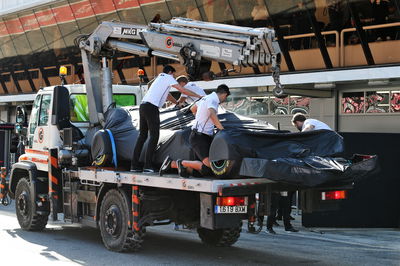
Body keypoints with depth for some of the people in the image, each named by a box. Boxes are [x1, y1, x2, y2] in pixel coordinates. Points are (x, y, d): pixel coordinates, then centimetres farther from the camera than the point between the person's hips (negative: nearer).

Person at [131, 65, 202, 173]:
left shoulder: (159, 78, 31)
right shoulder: (168, 78, 7)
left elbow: (167, 95, 43)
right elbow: (183, 90, 2)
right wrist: (198, 96, 11)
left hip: (143, 105, 9)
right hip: (151, 107, -9)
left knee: (142, 135, 11)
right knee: (154, 136, -8)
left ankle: (135, 165, 8)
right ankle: (148, 165, -14)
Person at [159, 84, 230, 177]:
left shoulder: (206, 97, 15)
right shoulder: (213, 100, -13)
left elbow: (193, 109, 31)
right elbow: (212, 114, -33)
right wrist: (222, 129, -30)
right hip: (199, 137, -10)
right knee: (208, 167, -21)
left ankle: (171, 163, 11)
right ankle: (182, 163, -8)